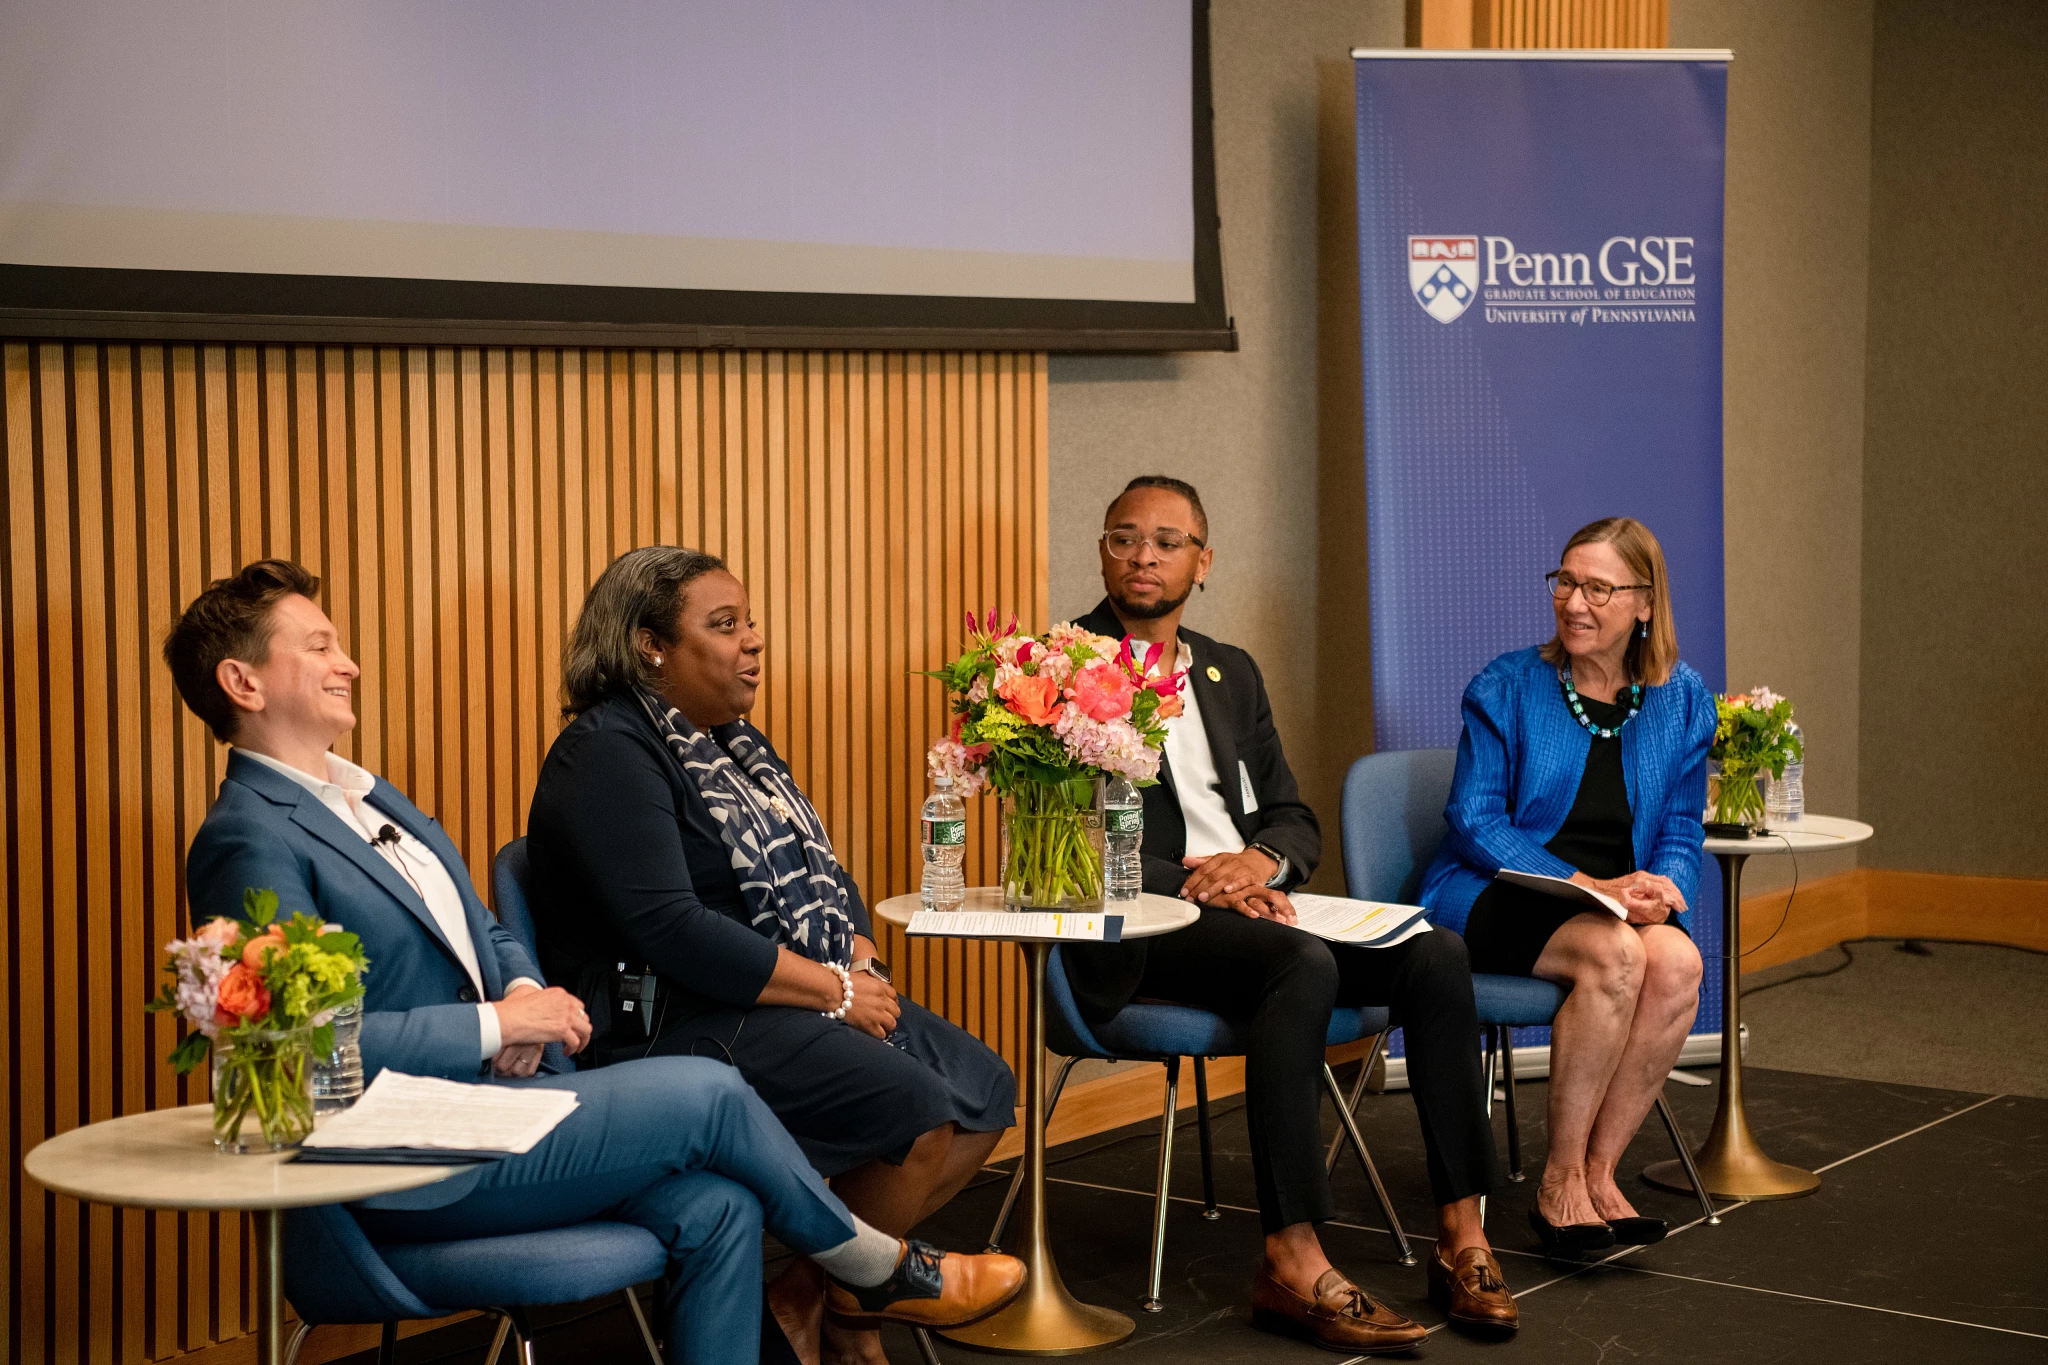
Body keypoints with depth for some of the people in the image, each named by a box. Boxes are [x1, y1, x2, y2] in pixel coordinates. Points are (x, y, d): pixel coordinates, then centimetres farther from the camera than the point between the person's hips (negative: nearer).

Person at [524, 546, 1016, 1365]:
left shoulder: (736, 743, 17)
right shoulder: (607, 757, -13)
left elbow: (820, 876, 20)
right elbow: (671, 930, -23)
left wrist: (862, 966, -2)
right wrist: (832, 990, -19)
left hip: (815, 1001, 10)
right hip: (678, 1023, -10)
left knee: (986, 1092, 0)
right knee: (916, 1110, -25)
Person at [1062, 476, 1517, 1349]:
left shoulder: (1231, 673, 23)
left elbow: (1297, 822, 19)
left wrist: (1261, 860, -7)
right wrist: (1187, 883, -19)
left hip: (1252, 901, 7)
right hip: (1141, 931, -6)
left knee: (1434, 953, -17)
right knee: (1304, 965, -35)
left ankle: (1460, 1234, -17)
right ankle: (1292, 1265, -36)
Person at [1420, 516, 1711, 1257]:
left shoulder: (1681, 699, 8)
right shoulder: (1506, 687, -3)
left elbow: (1681, 830, 10)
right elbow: (1474, 821, -9)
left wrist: (1659, 890, -14)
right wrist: (1589, 887, -19)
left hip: (1616, 900, 4)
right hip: (1494, 897, -4)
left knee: (1677, 961, -31)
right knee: (1614, 954, -34)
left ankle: (1598, 1172, -19)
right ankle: (1560, 1181, -22)